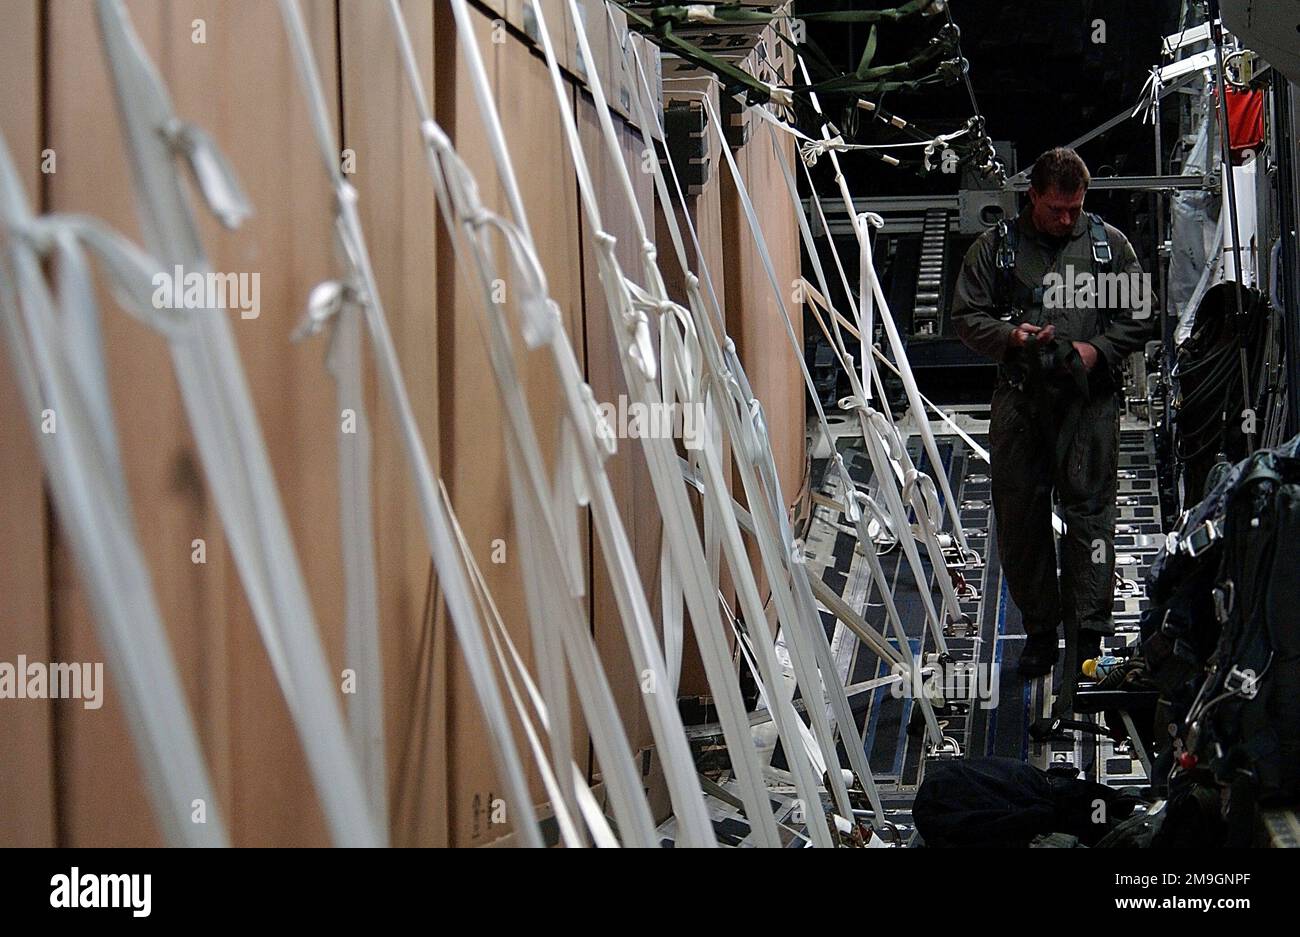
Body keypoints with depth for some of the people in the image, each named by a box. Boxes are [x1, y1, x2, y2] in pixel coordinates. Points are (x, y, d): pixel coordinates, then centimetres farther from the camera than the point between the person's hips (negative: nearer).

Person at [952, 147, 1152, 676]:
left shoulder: (1110, 244, 9)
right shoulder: (995, 248, 8)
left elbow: (1139, 317, 10)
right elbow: (965, 316, 8)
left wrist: (1097, 349, -8)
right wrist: (1009, 336, -11)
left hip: (1089, 400, -1)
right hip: (1019, 401, 1)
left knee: (1089, 513, -5)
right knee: (1020, 518, 4)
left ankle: (1088, 635, -2)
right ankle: (1039, 630, 15)